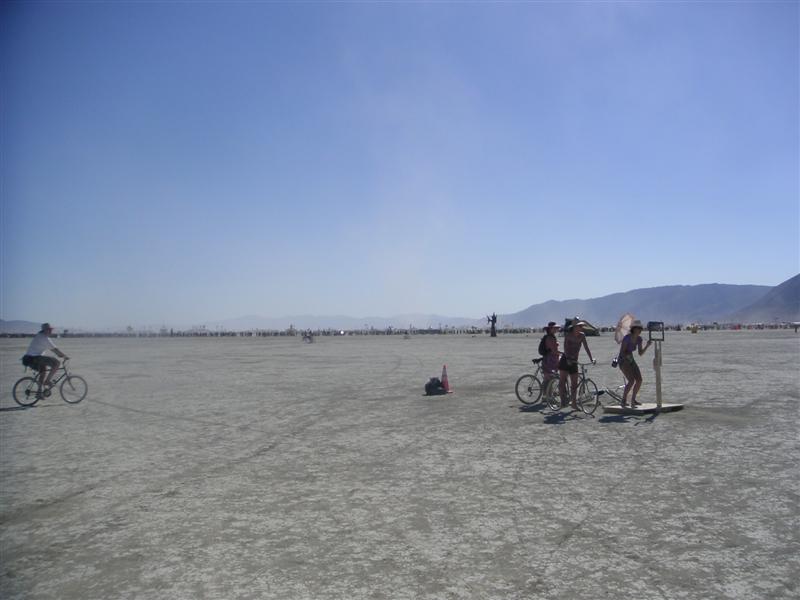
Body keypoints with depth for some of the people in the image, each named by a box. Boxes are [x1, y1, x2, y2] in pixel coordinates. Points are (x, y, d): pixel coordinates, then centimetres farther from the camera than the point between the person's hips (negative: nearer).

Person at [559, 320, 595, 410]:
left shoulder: (582, 336, 1)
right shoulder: (568, 335, -11)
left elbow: (586, 348, 2)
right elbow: (565, 348, -18)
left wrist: (591, 359, -6)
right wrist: (568, 358, -31)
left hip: (574, 361, 4)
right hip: (565, 360, -4)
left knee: (574, 384, 4)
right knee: (562, 381, -9)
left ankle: (574, 403, 12)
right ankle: (563, 399, 2)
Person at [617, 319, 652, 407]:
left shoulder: (639, 339, -2)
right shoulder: (627, 338, -24)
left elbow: (640, 353, -1)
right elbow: (622, 352, -23)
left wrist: (647, 345, -14)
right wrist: (628, 356, -40)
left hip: (631, 360, 7)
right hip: (622, 360, -7)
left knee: (639, 380, -6)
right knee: (631, 381, -21)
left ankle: (633, 400, 10)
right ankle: (624, 400, -7)